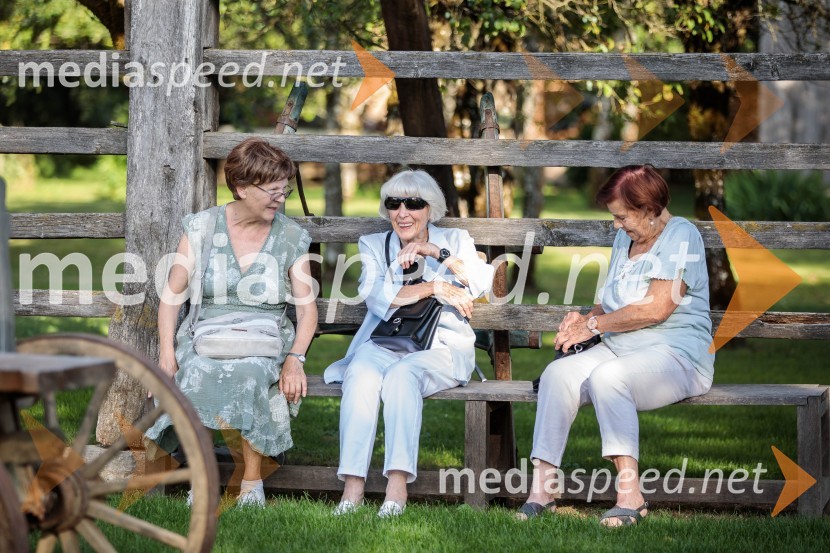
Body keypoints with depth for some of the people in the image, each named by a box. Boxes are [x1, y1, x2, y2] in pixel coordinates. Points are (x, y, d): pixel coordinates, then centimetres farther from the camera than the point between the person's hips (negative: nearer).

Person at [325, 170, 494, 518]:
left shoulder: (454, 241, 16)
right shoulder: (373, 245, 19)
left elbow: (482, 283, -4)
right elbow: (376, 295, -1)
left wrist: (435, 252, -9)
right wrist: (435, 288, -8)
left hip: (440, 347, -1)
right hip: (383, 342, 2)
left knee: (402, 374, -35)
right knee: (361, 375, -33)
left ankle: (398, 483, -44)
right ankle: (352, 486, -41)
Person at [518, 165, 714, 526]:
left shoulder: (681, 236, -7)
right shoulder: (625, 240, 20)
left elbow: (656, 309, -16)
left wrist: (594, 324, -8)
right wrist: (586, 318, 6)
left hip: (677, 355, -8)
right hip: (619, 349, 8)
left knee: (606, 377, -35)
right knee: (557, 373, -19)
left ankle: (630, 495, -34)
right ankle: (541, 489, -24)